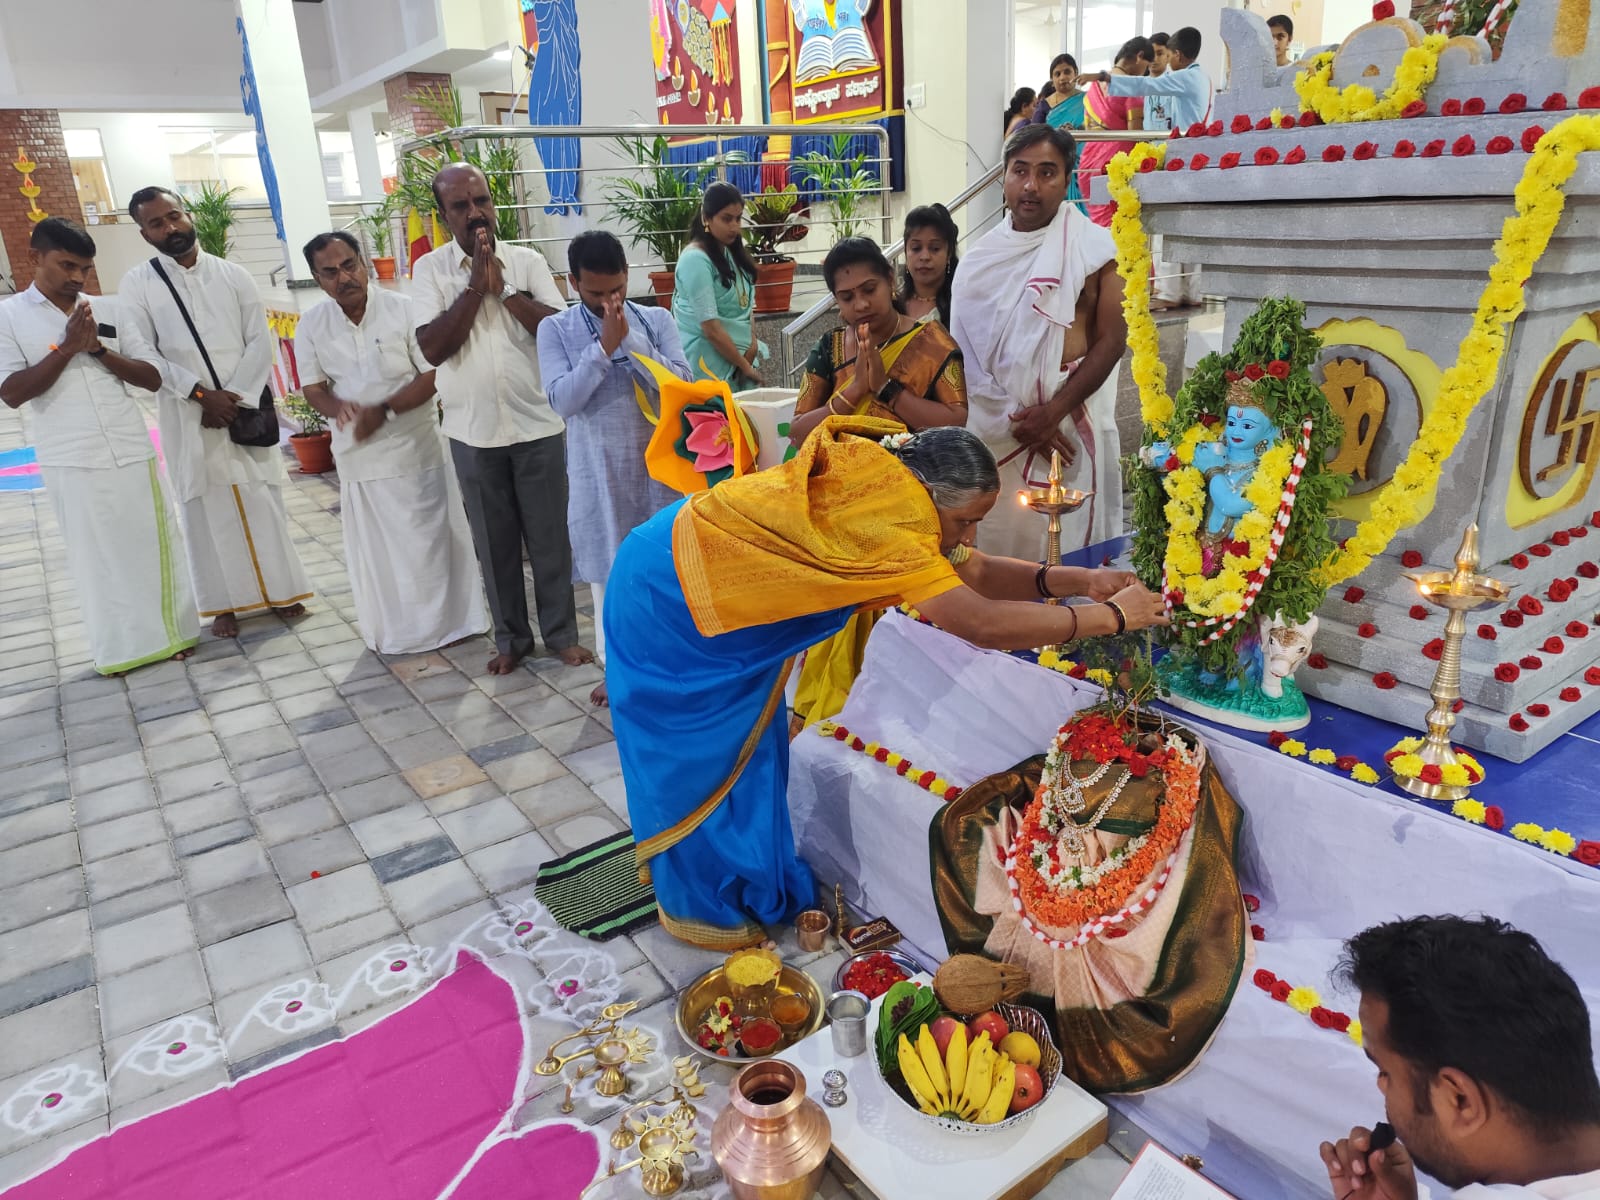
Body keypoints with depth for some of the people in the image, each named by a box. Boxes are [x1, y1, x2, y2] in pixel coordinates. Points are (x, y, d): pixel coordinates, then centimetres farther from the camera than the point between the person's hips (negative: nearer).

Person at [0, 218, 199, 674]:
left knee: (154, 545, 8)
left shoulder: (109, 311, 8)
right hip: (71, 463, -2)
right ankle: (117, 648, 16)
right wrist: (67, 347, -14)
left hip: (133, 452, 3)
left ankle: (169, 632, 22)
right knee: (96, 555, 5)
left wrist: (99, 350, -9)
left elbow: (153, 378, 5)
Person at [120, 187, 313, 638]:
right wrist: (201, 394, -14)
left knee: (263, 500, 5)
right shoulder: (138, 284, 2)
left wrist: (236, 397, -10)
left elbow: (260, 340, 0)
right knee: (208, 508, 4)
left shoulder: (232, 274, 6)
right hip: (187, 415, -1)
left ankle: (281, 590, 16)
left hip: (245, 408, 1)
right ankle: (227, 602, 12)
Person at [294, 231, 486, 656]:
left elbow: (432, 375, -11)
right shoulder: (311, 325, -1)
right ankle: (390, 633, 26)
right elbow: (313, 388, 3)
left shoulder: (403, 308, -10)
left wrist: (383, 410, -23)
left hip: (417, 448, -3)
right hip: (358, 455, 3)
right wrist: (338, 407, -21)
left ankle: (449, 622, 21)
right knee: (374, 549, 11)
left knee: (430, 539, 5)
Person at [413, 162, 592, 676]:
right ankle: (511, 637, 26)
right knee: (494, 541, 10)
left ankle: (562, 632, 22)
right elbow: (432, 348, -11)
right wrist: (476, 284, -15)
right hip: (473, 432, 1)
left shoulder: (527, 261, 0)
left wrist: (503, 287, -16)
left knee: (550, 536, 7)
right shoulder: (430, 269, 0)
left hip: (538, 425, 0)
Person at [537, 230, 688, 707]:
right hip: (598, 472, 0)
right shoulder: (556, 330, -2)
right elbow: (563, 400, -14)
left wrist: (630, 340, -19)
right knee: (609, 569, 9)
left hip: (658, 463, 1)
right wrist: (604, 345, -20)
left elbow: (683, 385, -11)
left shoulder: (657, 319, 0)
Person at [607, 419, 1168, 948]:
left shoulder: (896, 489, -7)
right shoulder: (884, 516, -35)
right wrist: (1111, 615, -28)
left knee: (745, 742, 17)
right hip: (669, 594, -9)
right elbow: (982, 624, -39)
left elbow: (974, 571, -1)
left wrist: (1075, 579, -12)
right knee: (695, 754, 7)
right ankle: (694, 903, 28)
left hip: (713, 592, 9)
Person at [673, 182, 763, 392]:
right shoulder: (695, 259, -15)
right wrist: (745, 366, -13)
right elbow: (711, 328, -19)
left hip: (740, 353, 7)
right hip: (708, 362, -7)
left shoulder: (732, 251, 9)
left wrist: (753, 342, -4)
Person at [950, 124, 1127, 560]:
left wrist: (1052, 413, -13)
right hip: (994, 425, 2)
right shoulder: (980, 257, 8)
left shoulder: (1093, 249, 0)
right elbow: (966, 350, 3)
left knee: (1068, 545, -1)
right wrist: (1013, 419, -8)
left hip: (1072, 421, -2)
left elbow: (1111, 341, -4)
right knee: (998, 541, 3)